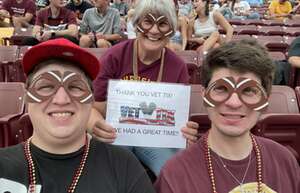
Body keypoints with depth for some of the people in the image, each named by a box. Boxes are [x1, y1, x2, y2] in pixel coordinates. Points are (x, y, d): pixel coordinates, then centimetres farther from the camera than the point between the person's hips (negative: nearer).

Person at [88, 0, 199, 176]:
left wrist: (187, 132, -24)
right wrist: (95, 124, -33)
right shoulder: (115, 56, -11)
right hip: (116, 134, -1)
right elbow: (95, 106, -7)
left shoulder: (178, 67, -5)